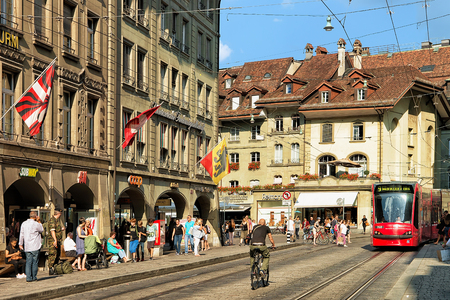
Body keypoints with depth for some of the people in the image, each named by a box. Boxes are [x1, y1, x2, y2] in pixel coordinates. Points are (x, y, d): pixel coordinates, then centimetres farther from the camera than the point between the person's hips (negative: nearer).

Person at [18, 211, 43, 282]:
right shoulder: (36, 224, -9)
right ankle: (34, 277, 7)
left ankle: (28, 278, 0)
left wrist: (20, 244, 14)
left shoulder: (24, 224, 6)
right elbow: (42, 230, 9)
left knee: (28, 262, 5)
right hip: (35, 247, -4)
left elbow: (21, 234, 8)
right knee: (35, 262, 4)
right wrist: (39, 222, 10)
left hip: (27, 247, 5)